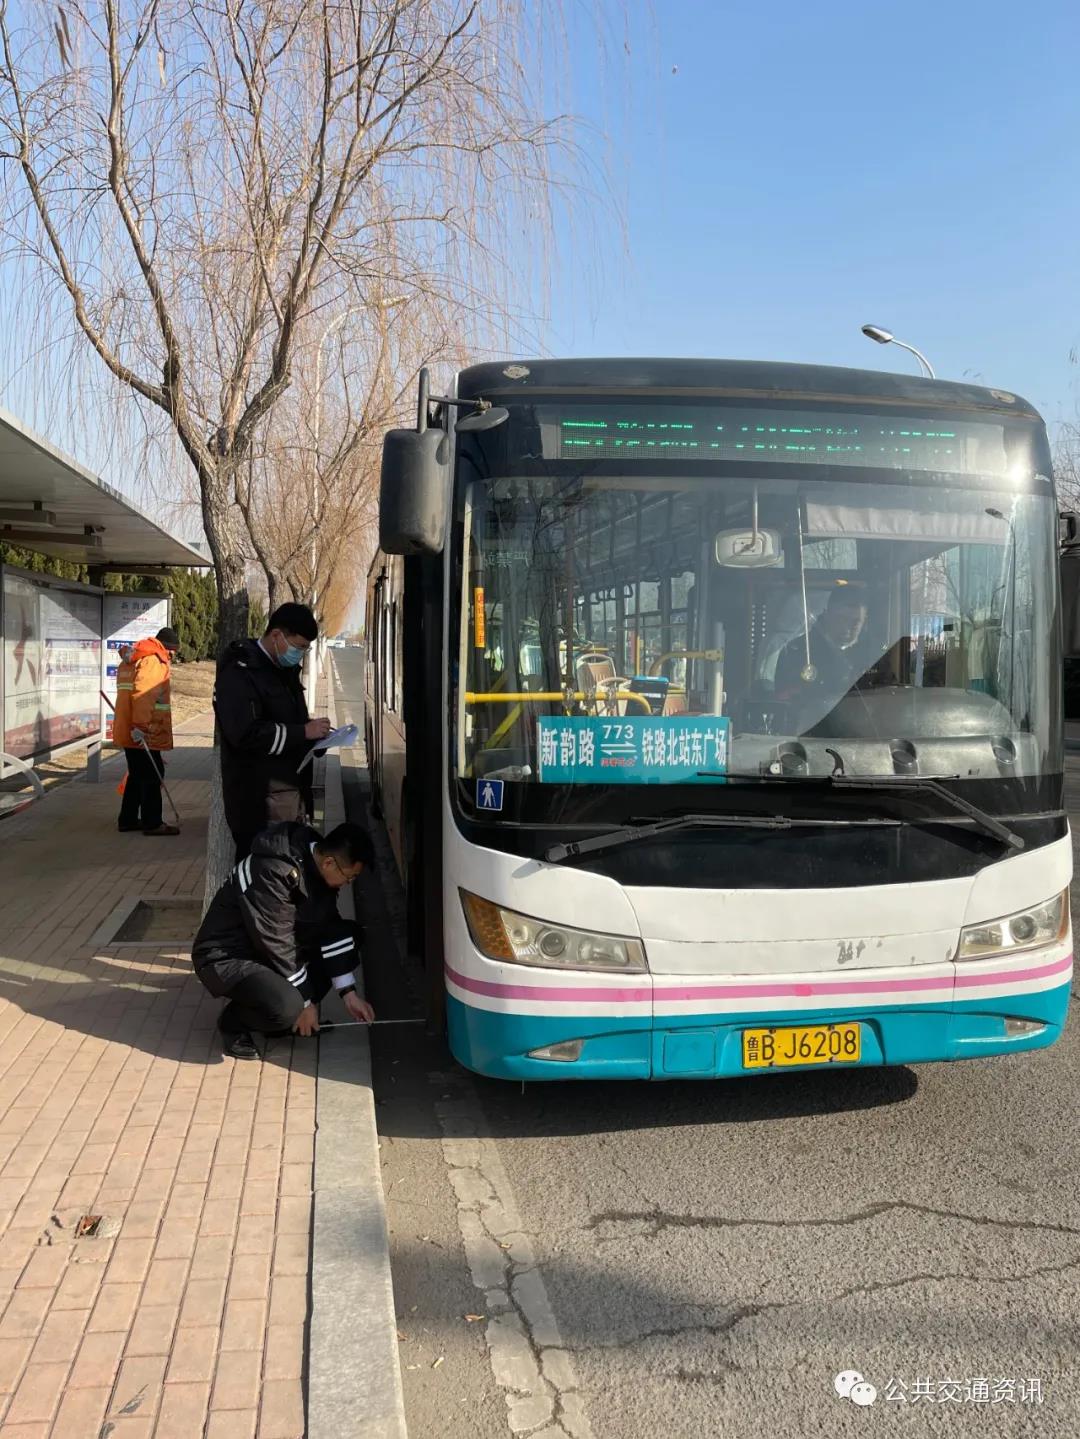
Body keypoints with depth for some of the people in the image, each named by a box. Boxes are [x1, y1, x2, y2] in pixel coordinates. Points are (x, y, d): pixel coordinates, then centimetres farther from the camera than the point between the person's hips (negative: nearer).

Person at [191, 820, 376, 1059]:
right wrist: (304, 1001, -16)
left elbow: (328, 929, 0)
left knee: (345, 933, -3)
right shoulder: (273, 873, -31)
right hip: (224, 957, -9)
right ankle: (233, 1021, 0)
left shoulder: (317, 866, -5)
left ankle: (287, 1018, 4)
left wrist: (349, 993, -5)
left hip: (270, 949, 9)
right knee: (287, 1007, -34)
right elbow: (276, 943, -26)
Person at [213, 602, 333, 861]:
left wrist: (316, 735, 6)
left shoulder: (285, 670, 16)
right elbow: (245, 733, -23)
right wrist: (304, 732, -18)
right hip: (259, 795, -8)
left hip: (293, 789, 9)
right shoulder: (240, 672, -13)